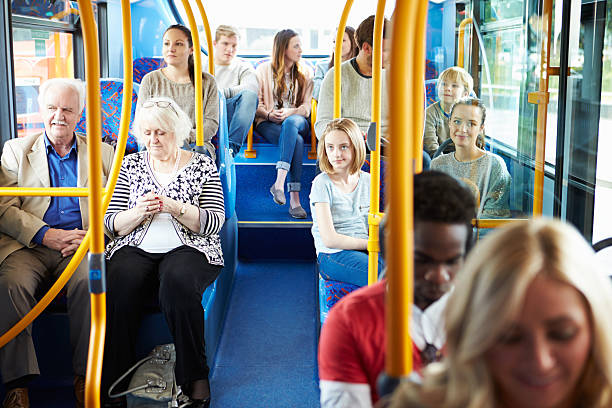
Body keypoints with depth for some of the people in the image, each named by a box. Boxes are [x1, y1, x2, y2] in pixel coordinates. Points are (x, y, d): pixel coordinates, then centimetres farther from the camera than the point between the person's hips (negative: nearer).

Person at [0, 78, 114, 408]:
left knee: (89, 281, -33)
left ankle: (84, 377, -22)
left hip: (83, 245, 0)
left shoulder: (101, 153, 19)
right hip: (28, 246, 1)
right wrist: (46, 235, -12)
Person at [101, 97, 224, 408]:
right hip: (135, 249, 2)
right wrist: (140, 212, -11)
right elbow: (111, 224, 9)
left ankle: (195, 377, -22)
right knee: (119, 284, -31)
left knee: (177, 281, -36)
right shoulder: (130, 166, 15)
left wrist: (175, 207, -15)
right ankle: (115, 380, -20)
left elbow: (215, 223, -1)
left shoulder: (202, 165, 8)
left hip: (188, 248, -2)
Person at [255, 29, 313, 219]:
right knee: (296, 139, -36)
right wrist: (269, 114, -15)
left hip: (297, 120, 1)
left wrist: (290, 112, -12)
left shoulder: (305, 73, 16)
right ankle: (294, 198, -44)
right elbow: (256, 103, 7)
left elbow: (307, 107, 9)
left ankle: (279, 182, -49)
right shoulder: (264, 70, 11)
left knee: (291, 123, -39)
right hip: (268, 123, -1)